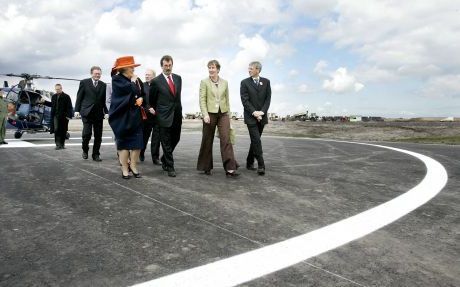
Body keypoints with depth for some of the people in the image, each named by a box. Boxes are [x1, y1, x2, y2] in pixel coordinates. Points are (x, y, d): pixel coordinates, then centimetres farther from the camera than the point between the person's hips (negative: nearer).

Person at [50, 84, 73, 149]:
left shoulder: (66, 97, -1)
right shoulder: (53, 97, 15)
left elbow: (69, 107, -6)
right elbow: (52, 106, 22)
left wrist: (68, 116, -12)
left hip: (64, 116, -3)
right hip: (56, 116, 3)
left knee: (63, 131, 4)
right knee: (56, 130, -6)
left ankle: (62, 144, 14)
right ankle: (58, 144, -6)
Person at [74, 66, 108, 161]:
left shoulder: (103, 85, 10)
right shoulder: (84, 82, 5)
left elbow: (104, 100, 10)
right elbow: (79, 97, 5)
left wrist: (106, 112, 3)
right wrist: (77, 110, -1)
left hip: (99, 113, 3)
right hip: (87, 112, -2)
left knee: (98, 135, 3)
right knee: (87, 133, -8)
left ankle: (96, 154, 13)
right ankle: (85, 150, 17)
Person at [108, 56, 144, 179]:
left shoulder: (136, 80, 11)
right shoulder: (117, 79, -8)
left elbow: (142, 94, 19)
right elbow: (130, 90, -21)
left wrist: (141, 99, 0)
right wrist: (133, 81, -6)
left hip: (135, 116, 5)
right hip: (122, 117, -5)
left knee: (137, 142, 1)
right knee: (124, 142, 1)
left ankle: (133, 166, 14)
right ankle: (125, 169, 9)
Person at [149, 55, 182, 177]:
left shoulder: (178, 78, 8)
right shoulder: (156, 81, -6)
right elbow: (151, 99, 6)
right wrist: (154, 109, 13)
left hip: (177, 114, 5)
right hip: (164, 116, -5)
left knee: (175, 139, 15)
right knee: (166, 143, 0)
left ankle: (164, 159, 37)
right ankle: (170, 167, 7)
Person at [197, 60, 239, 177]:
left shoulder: (225, 83, 10)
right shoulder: (204, 82, 1)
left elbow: (227, 99, 14)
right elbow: (202, 100, -5)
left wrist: (228, 113, 13)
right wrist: (205, 114, -16)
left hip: (223, 114, 2)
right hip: (210, 114, -2)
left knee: (226, 140, -9)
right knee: (207, 141, 6)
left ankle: (230, 169, -11)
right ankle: (206, 167, 22)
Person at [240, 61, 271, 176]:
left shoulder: (266, 82, 8)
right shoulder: (244, 83, 1)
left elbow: (268, 99, 3)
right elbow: (245, 100, -6)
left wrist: (261, 112, -10)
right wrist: (254, 112, -15)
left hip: (262, 116, 3)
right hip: (250, 117, -3)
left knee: (255, 141, 10)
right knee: (256, 140, -11)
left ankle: (249, 162, 22)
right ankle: (261, 165, -9)